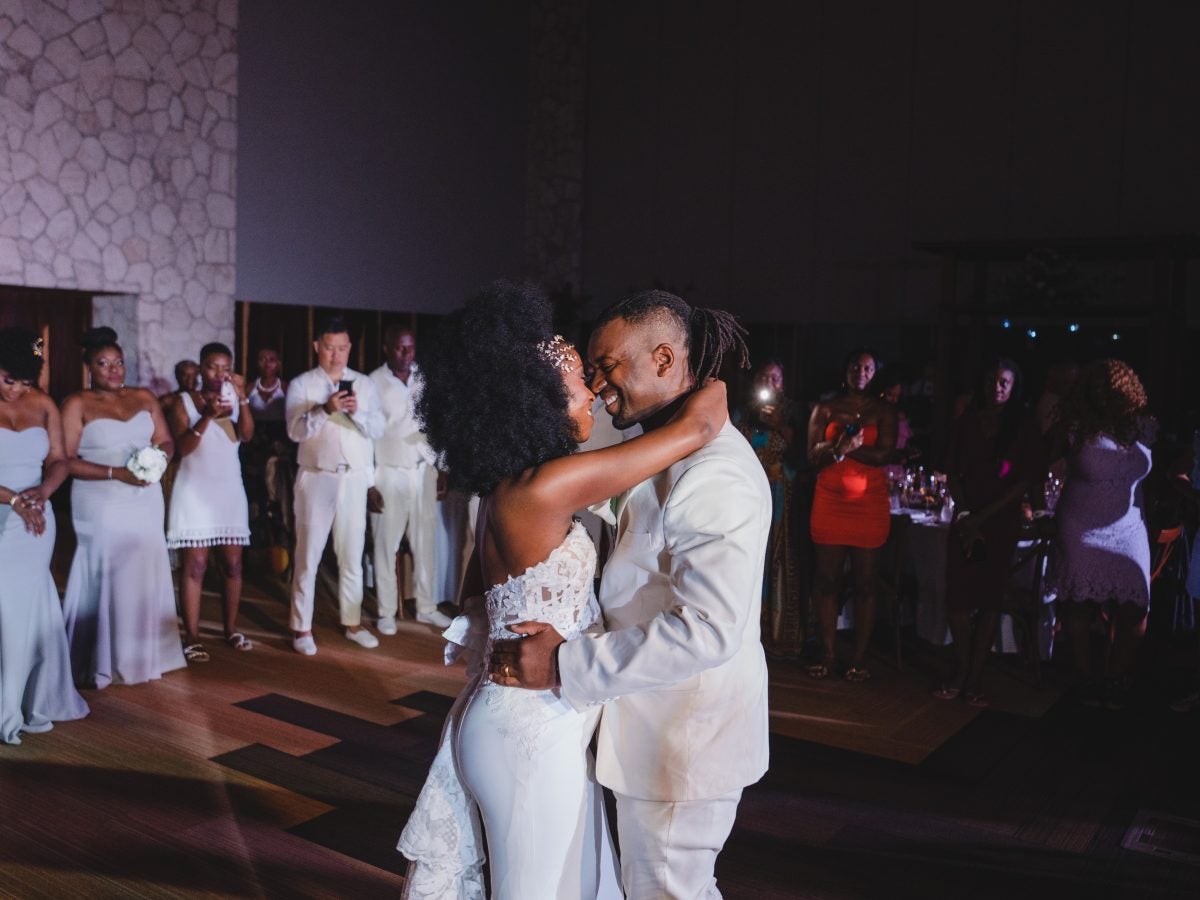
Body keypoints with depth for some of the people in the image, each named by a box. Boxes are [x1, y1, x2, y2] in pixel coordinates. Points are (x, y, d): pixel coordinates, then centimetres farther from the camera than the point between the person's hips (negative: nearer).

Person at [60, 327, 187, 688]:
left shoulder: (144, 398, 10)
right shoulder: (76, 405, -4)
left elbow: (167, 442, 11)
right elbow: (67, 461, -11)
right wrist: (116, 473, -20)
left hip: (145, 502, 4)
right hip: (101, 506, -4)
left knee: (146, 575, 6)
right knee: (104, 578, -2)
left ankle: (143, 655, 17)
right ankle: (101, 663, 8)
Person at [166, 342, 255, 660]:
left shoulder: (234, 398, 6)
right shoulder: (185, 401, -3)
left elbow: (247, 435, -10)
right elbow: (182, 447, -14)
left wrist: (242, 398, -20)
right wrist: (207, 417, -26)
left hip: (229, 489, 4)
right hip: (195, 490, -4)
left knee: (233, 562, 6)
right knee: (195, 564, -4)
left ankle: (230, 627, 18)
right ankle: (192, 636, 0)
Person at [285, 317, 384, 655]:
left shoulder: (365, 384, 7)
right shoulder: (301, 384, -1)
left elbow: (378, 428, -1)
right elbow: (295, 431, -12)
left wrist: (357, 413, -20)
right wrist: (325, 410, -26)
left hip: (355, 479, 3)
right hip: (317, 478, -2)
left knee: (352, 555, 11)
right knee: (308, 555, 2)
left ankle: (352, 622, 22)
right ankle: (302, 628, 11)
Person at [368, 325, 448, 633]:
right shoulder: (373, 383, -6)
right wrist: (369, 484, -9)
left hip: (424, 470, 3)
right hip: (389, 473, -3)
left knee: (425, 541, 8)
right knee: (386, 544, 4)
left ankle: (426, 607, 19)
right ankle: (386, 612, 14)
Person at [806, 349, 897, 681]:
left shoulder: (884, 411, 7)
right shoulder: (825, 409, 10)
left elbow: (886, 454, -7)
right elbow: (813, 457, 1)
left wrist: (840, 447, -14)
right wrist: (842, 445, -18)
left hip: (869, 504, -1)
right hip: (829, 501, 1)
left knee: (865, 582, 1)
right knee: (826, 580, 2)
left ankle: (859, 659, 7)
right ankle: (827, 655, 10)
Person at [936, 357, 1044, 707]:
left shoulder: (1025, 426, 1)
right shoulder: (967, 422, 6)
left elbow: (1027, 479, -4)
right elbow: (952, 472, 6)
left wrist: (982, 516, -10)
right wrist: (964, 514, -7)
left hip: (1002, 521, -1)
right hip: (966, 518, 1)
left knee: (989, 599, 1)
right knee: (957, 597, -4)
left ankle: (975, 679, 6)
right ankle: (961, 672, 8)